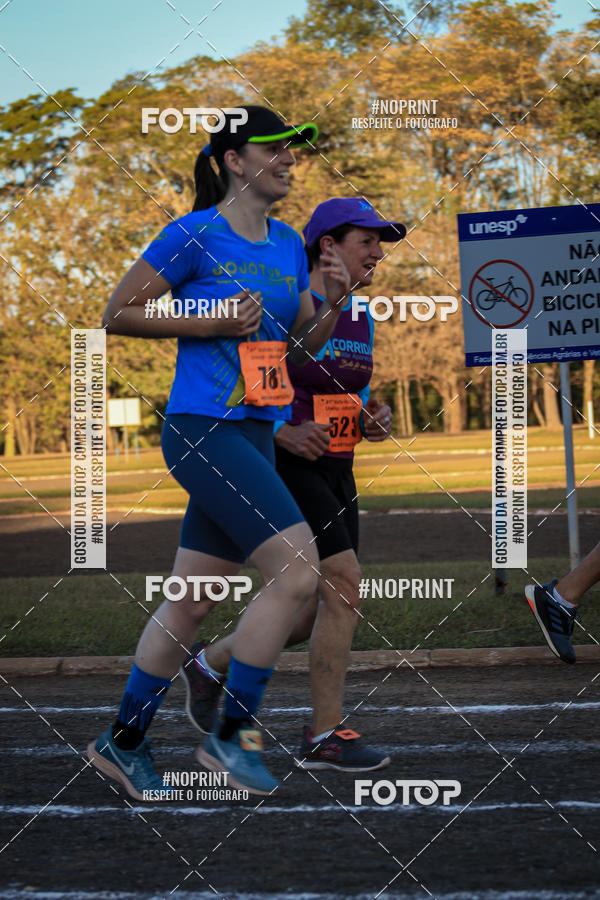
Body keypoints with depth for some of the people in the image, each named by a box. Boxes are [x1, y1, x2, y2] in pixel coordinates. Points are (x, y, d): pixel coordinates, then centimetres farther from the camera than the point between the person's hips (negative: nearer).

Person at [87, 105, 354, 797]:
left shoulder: (287, 244, 14)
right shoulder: (195, 235, -9)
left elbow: (300, 347, 19)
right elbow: (117, 314, -6)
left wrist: (332, 305, -1)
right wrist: (211, 322, -13)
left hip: (255, 438, 8)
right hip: (201, 431, -8)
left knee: (190, 599, 11)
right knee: (297, 570, -17)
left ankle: (124, 740, 22)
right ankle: (232, 733, -5)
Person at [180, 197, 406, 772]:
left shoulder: (361, 320, 11)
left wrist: (371, 420, 1)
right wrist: (285, 433, -24)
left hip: (335, 473, 9)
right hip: (285, 468, -9)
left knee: (321, 615, 9)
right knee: (344, 589, -18)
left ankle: (209, 664, 30)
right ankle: (324, 737, -9)